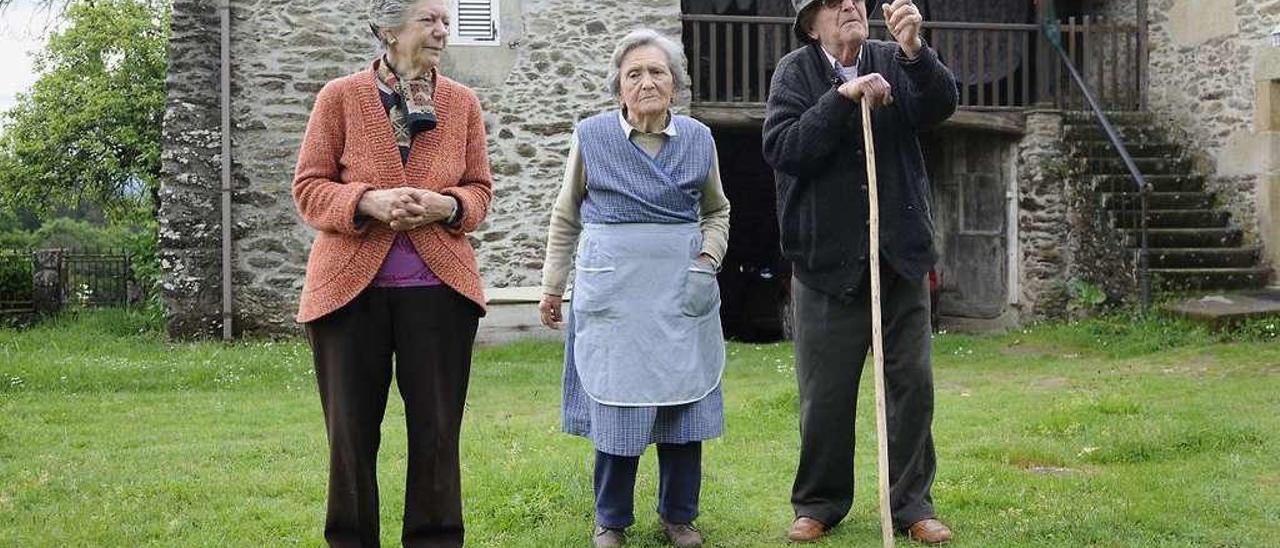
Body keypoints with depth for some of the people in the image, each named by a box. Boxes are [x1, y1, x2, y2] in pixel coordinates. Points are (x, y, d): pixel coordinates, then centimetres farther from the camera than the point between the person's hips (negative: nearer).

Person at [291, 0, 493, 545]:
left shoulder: (462, 102, 8)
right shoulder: (339, 97, 1)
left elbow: (480, 189, 11)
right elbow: (308, 188, 0)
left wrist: (447, 205, -12)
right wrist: (368, 201, -19)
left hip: (437, 287, 2)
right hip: (349, 287, -1)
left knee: (437, 435, 4)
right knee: (350, 435, 7)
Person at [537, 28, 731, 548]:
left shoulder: (698, 138, 3)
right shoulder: (591, 136, -2)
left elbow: (717, 210, 18)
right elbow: (566, 217, 9)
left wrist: (709, 256, 1)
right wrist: (553, 284, 10)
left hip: (682, 288, 2)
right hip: (612, 287, -2)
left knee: (684, 401, 7)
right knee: (616, 401, 3)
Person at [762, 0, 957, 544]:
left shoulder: (894, 63, 4)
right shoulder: (795, 73, -1)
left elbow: (942, 103, -15)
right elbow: (781, 149, -14)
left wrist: (914, 50, -32)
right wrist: (842, 98, -22)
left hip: (901, 255, 2)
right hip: (828, 261, -2)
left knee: (913, 384, 6)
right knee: (825, 394, 5)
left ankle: (912, 504, 18)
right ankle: (818, 504, 21)